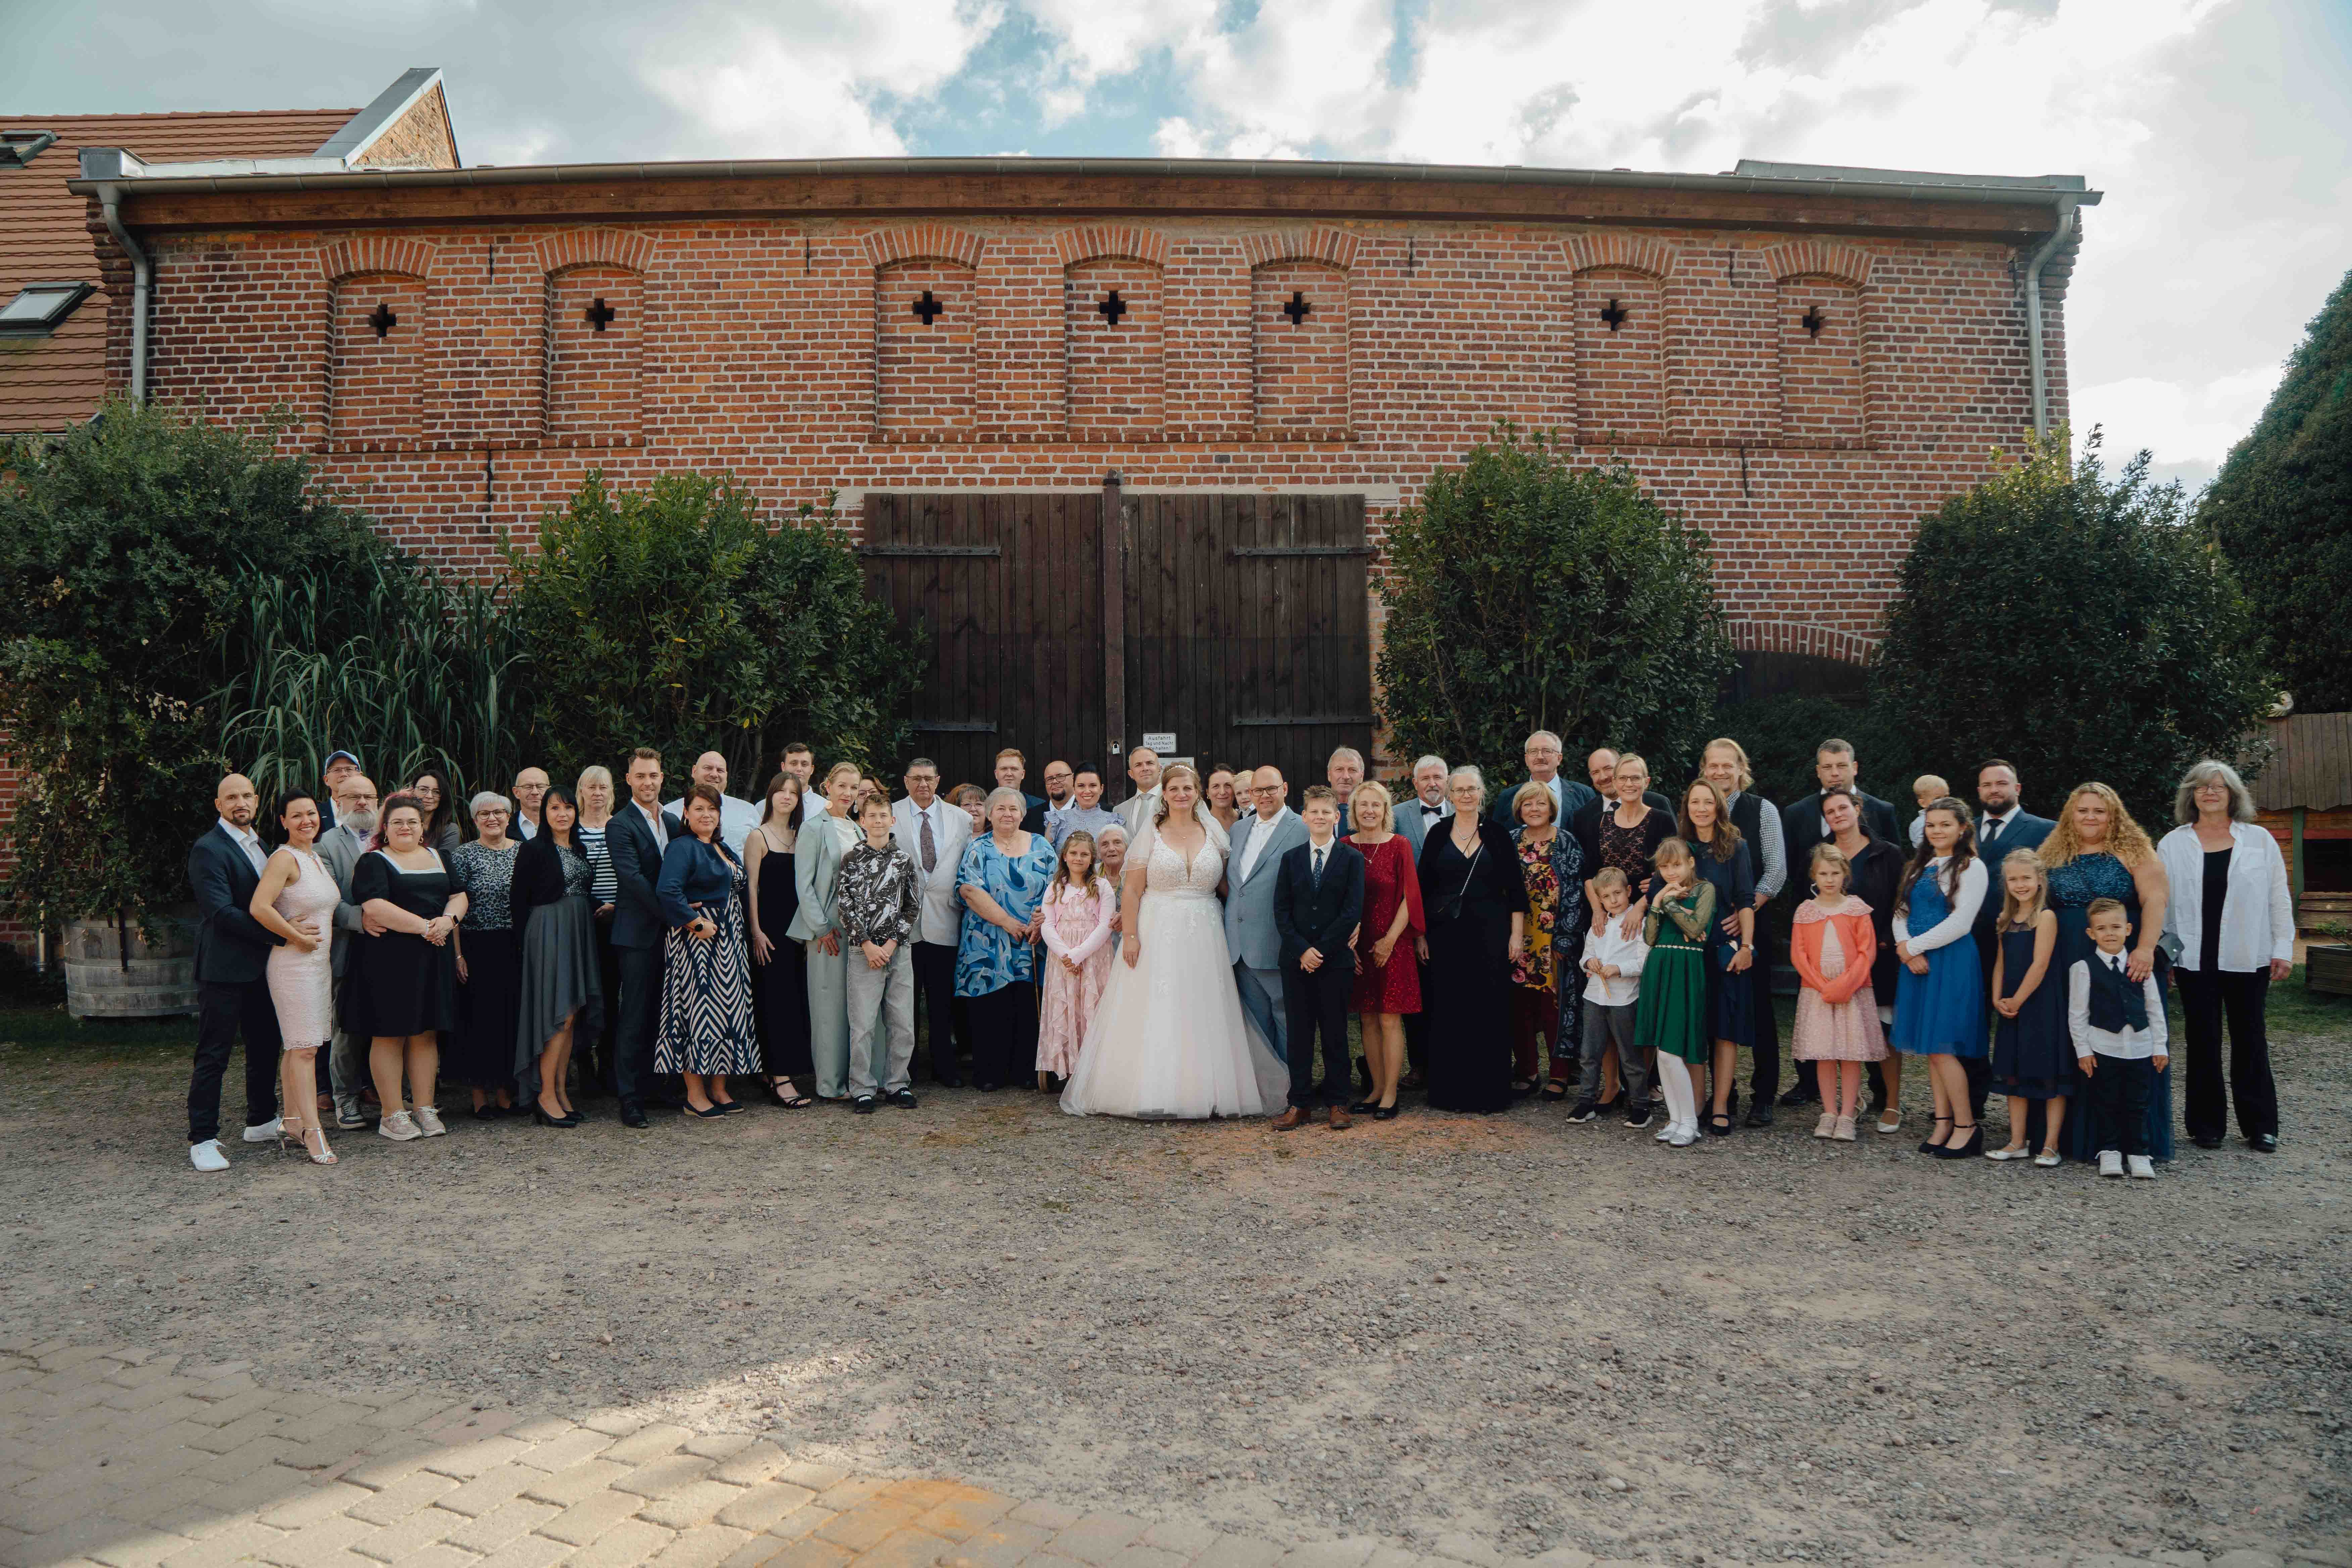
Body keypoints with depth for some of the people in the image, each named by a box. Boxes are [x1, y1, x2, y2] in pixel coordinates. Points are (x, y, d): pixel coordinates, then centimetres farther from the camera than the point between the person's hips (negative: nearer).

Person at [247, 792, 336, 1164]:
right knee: (304, 1047, -10)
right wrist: (297, 938, -16)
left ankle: (291, 1121, 18)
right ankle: (312, 1131, -9)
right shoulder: (284, 858, -12)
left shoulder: (316, 859, 14)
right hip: (293, 963, -8)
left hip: (319, 962, 8)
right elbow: (259, 907, -24)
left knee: (297, 1046, 12)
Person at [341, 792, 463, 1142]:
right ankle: (393, 1115, 5)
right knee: (389, 1034, -1)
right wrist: (424, 926, -19)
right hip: (389, 958, -5)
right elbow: (374, 907, -15)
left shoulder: (436, 857, 17)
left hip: (433, 958, 5)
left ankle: (424, 1108, 13)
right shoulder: (374, 862, -1)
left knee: (426, 1032, 7)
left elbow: (459, 896, 13)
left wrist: (447, 920, -9)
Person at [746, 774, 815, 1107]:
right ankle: (780, 1081, -5)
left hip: (798, 927, 6)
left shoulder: (800, 838, 14)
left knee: (797, 1000, 5)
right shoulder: (758, 837, -2)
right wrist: (756, 932, -13)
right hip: (770, 926, -6)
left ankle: (782, 1075, 13)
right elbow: (751, 887, -6)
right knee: (776, 1000, -6)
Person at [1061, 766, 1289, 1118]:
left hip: (1203, 937, 2)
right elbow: (1133, 890, -2)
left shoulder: (1214, 834, 10)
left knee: (1202, 1016, 2)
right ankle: (1153, 1090, 3)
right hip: (1157, 933, -2)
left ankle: (1203, 1092, 9)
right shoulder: (1150, 834, 2)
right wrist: (1130, 936, -10)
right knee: (1154, 1016, -3)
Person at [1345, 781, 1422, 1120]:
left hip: (1392, 944, -3)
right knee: (1368, 1019, 7)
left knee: (1390, 1019, -3)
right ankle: (1377, 1089, 16)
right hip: (1357, 947, 3)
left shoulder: (1400, 845, -2)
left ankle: (1390, 1094, 3)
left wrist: (1390, 940, -9)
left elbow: (1409, 898, -4)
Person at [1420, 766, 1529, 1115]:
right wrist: (1421, 935, 1)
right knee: (1447, 1012, 2)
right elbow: (1424, 888, 7)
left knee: (1489, 1012, 0)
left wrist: (1517, 934, -3)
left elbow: (1515, 889, 3)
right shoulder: (1438, 836, 6)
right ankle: (1450, 1090, 11)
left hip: (1489, 934, -1)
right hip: (1445, 935, 1)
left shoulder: (1497, 835, 4)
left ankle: (1488, 1092, 9)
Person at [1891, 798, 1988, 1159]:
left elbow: (1961, 922, -13)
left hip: (1952, 962, -7)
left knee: (1941, 1046, -9)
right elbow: (1901, 912, 12)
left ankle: (1966, 1126, 2)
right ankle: (1943, 1123, 14)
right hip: (1916, 961, 7)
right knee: (1929, 1048, 7)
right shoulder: (1919, 867, 16)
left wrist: (1913, 946, -9)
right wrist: (1906, 950, -6)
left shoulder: (1971, 868, -5)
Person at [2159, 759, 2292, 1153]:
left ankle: (2260, 1125, 15)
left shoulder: (2260, 840, 6)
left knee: (2250, 1039, 6)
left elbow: (2279, 898, 5)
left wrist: (2283, 949, -1)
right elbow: (2159, 903, 6)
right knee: (2203, 1042, 4)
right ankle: (2207, 1125, 13)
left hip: (2248, 958, 0)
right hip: (2195, 959, 0)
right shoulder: (2172, 845, 6)